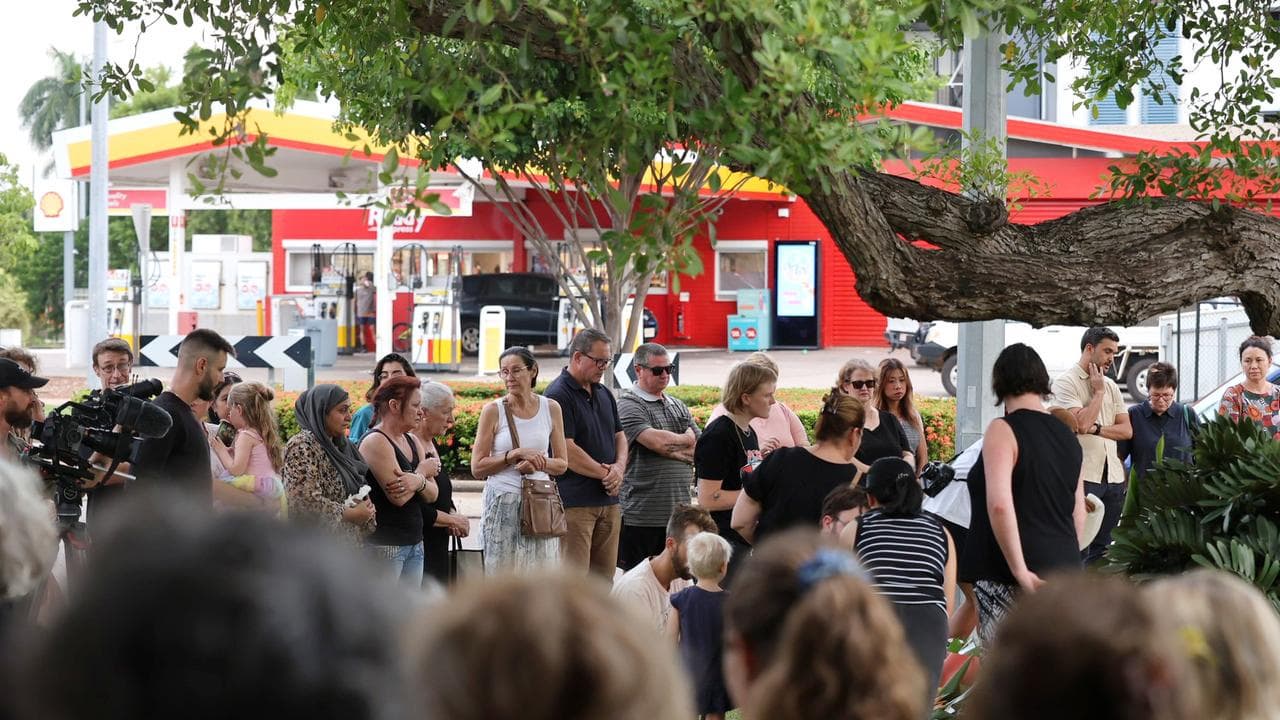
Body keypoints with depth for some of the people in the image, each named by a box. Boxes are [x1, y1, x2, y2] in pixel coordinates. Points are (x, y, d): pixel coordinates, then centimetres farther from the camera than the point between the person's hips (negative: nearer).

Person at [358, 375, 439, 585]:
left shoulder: (412, 442, 16)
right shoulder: (375, 442, -11)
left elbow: (432, 494, 9)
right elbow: (398, 497, -20)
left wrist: (418, 482, -15)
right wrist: (423, 471, -2)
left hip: (414, 542, 8)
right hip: (384, 544, -8)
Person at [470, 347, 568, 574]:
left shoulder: (551, 408, 6)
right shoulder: (493, 410, -1)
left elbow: (562, 463, 11)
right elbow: (477, 467, -3)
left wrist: (538, 464, -9)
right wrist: (516, 454, -13)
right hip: (502, 503, -2)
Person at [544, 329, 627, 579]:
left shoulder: (604, 394, 17)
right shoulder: (558, 395, -10)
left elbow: (619, 436, 20)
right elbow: (566, 450, -16)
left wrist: (618, 468, -1)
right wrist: (605, 473, -11)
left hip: (608, 500, 8)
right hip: (575, 500, -8)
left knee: (604, 577, 9)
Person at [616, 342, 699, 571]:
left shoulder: (678, 406, 17)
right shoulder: (628, 405, -6)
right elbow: (656, 441, -19)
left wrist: (671, 448, -8)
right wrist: (685, 440, 0)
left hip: (678, 514, 6)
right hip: (641, 515, -6)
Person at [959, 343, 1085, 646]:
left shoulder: (1003, 430, -8)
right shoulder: (1067, 436, 14)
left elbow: (999, 505, -21)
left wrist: (1020, 571, -19)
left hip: (1009, 579, -7)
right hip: (1063, 572, 7)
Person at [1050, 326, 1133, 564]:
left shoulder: (1111, 386, 17)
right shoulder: (1066, 382, -4)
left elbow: (1126, 430, 9)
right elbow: (1080, 423, -17)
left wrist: (1096, 428, -7)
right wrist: (1098, 392, -5)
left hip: (1113, 476, 7)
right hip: (1083, 476, -7)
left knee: (1102, 548, 9)